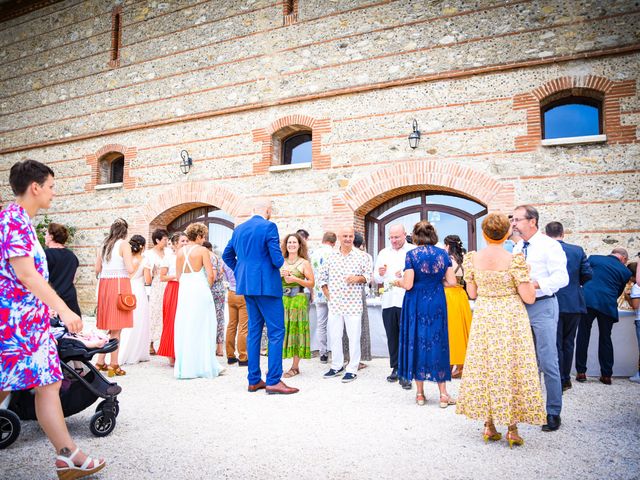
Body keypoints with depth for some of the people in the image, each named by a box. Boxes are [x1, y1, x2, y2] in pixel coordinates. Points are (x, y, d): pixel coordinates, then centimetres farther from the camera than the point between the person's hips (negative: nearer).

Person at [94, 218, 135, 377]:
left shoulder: (104, 245, 13)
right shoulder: (124, 244, -5)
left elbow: (97, 269, 14)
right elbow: (130, 269, -13)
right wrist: (133, 264, 8)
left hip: (104, 284, 7)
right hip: (119, 284, -6)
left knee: (108, 325, 15)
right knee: (116, 328, -3)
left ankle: (100, 362, 20)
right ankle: (114, 365, 1)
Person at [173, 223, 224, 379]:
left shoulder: (180, 251, 8)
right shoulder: (202, 250, -7)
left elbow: (178, 276, 10)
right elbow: (210, 275, -11)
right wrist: (208, 287, 5)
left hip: (184, 290, 5)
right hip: (200, 290, -5)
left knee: (184, 327, 9)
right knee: (202, 327, 3)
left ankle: (184, 367, 15)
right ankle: (203, 365, 8)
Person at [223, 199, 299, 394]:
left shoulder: (239, 229, 11)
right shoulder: (269, 227, -11)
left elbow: (227, 255, 18)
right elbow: (277, 259, -16)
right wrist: (281, 261, 5)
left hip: (247, 285, 8)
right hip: (267, 285, -8)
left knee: (254, 331, 12)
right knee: (276, 332, -2)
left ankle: (254, 380, 17)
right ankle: (273, 381, -2)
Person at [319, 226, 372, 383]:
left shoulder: (361, 256, 0)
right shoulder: (331, 256, 8)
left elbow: (369, 275, 2)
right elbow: (323, 276, 15)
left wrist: (358, 278, -17)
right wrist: (327, 294, 8)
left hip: (353, 304, -3)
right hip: (334, 303, 3)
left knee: (354, 337, -1)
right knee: (334, 335, 10)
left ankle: (352, 369, 11)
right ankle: (337, 366, 25)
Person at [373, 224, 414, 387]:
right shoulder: (384, 253, 17)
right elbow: (377, 279, 19)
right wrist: (380, 274, -3)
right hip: (388, 301, 4)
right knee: (392, 337, 9)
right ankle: (395, 368, 21)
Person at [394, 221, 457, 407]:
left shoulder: (412, 254, -9)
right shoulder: (443, 254, 1)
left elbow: (408, 284, -15)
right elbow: (452, 281, -1)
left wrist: (398, 282, 6)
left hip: (416, 303, -2)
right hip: (437, 303, 2)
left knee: (417, 342, 8)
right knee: (438, 342, 10)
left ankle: (420, 393, 15)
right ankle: (443, 394, 11)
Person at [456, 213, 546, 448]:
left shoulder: (472, 258, -3)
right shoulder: (514, 259, -14)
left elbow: (472, 293, 5)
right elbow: (529, 298, -12)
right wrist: (530, 280, 6)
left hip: (483, 316, 3)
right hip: (511, 317, -3)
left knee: (484, 367, 12)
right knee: (512, 368, 6)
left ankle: (489, 426, 18)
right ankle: (512, 429, 13)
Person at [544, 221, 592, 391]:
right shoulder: (577, 250, -1)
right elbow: (588, 274, 0)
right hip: (574, 303, 4)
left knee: (555, 344, 5)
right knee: (568, 342, 16)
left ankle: (559, 381, 8)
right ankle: (566, 379, 25)